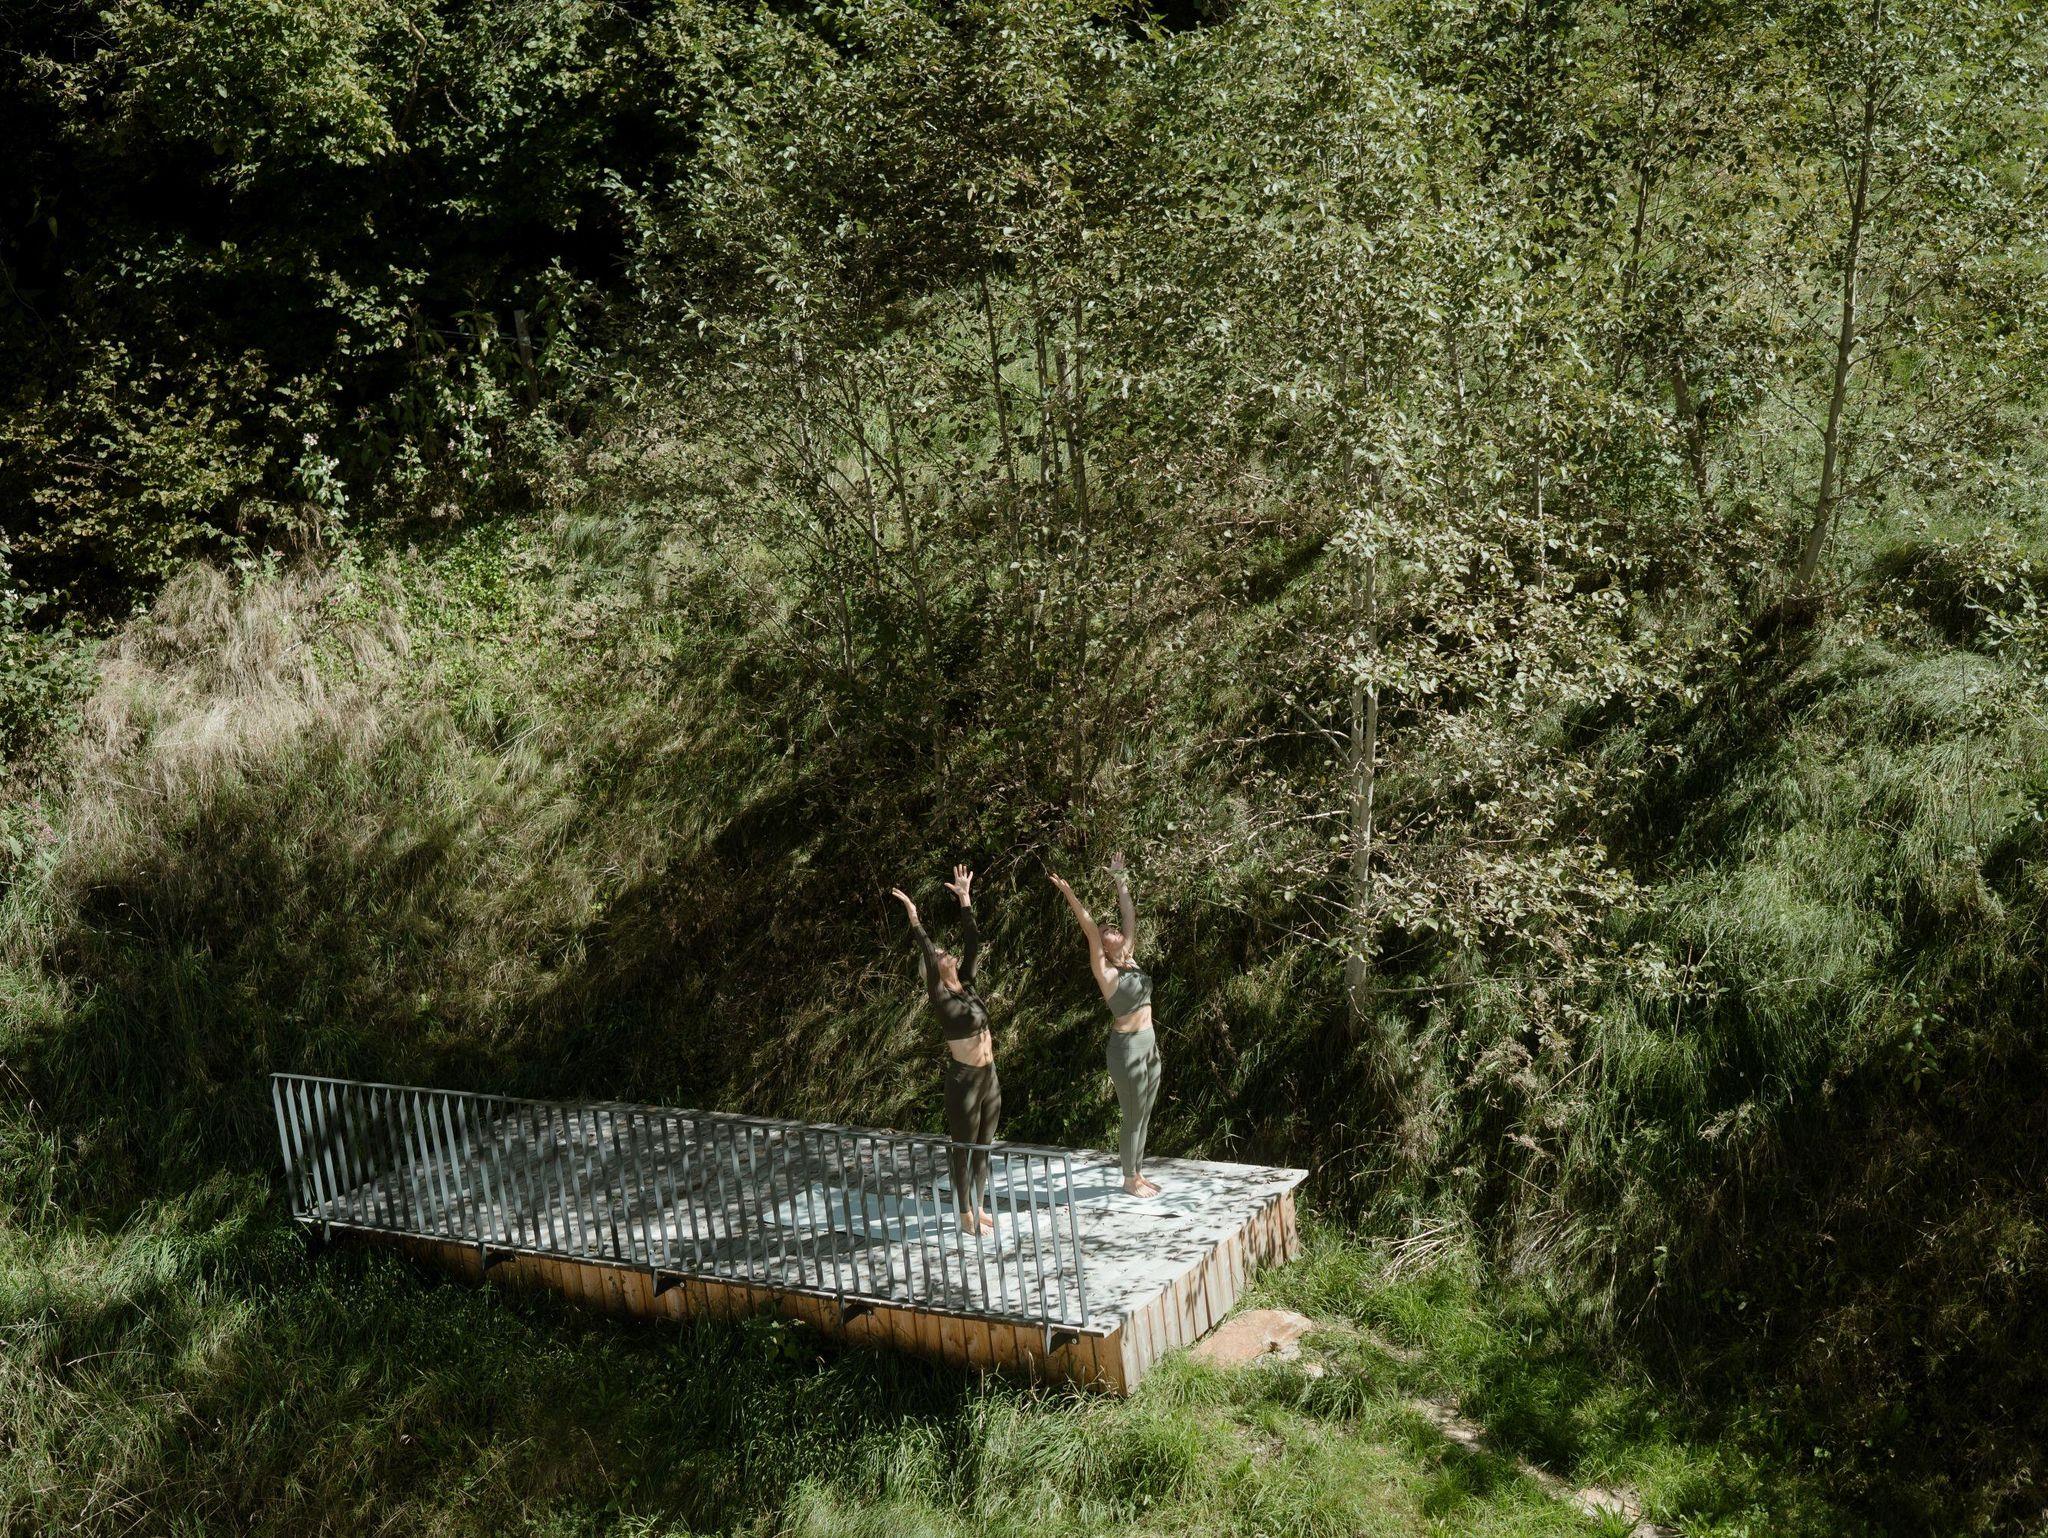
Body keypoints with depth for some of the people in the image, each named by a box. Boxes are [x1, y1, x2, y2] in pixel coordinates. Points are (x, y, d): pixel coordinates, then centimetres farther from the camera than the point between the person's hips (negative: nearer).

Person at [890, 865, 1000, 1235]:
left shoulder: (966, 984, 7)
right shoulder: (939, 995, -9)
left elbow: (973, 942, 5)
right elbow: (927, 956, -21)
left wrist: (965, 899, 2)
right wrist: (914, 920, -28)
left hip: (989, 1076, 7)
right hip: (963, 1079, -7)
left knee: (984, 1146, 14)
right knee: (964, 1149, 3)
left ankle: (979, 1209, 26)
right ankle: (966, 1217, 12)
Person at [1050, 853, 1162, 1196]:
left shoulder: (1130, 961, 7)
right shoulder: (1104, 970, -10)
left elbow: (1130, 916, 11)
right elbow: (1090, 930, -21)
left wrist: (1119, 879, 14)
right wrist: (1071, 898, -30)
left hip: (1149, 1044, 7)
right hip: (1127, 1047, -7)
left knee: (1144, 1116, 15)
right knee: (1133, 1119, 3)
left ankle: (1138, 1173, 26)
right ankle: (1129, 1178, 15)